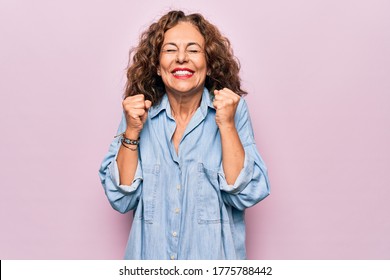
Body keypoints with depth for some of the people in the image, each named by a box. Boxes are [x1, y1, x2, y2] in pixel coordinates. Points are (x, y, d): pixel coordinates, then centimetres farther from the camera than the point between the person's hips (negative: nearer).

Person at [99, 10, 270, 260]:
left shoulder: (233, 109, -10)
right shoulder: (139, 113, -6)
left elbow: (244, 195, -16)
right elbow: (122, 200, -8)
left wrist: (226, 124, -23)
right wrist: (131, 132, -17)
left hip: (214, 254, -1)